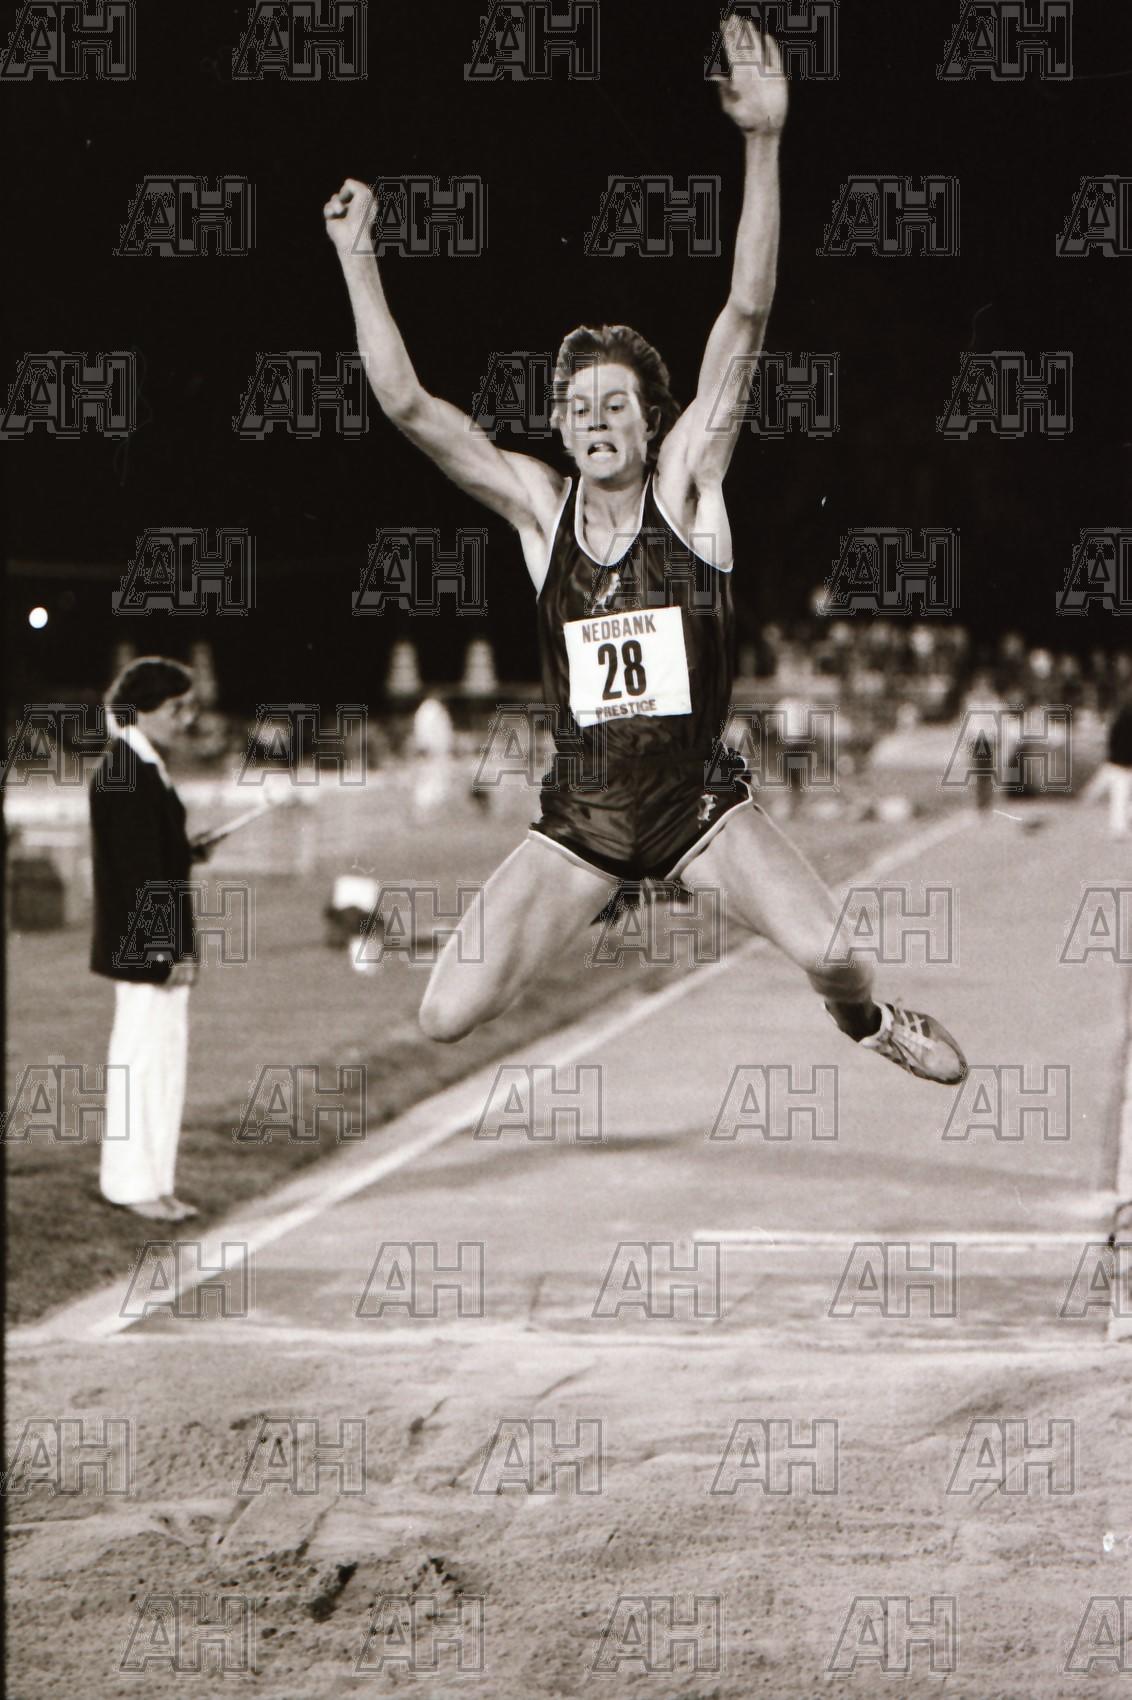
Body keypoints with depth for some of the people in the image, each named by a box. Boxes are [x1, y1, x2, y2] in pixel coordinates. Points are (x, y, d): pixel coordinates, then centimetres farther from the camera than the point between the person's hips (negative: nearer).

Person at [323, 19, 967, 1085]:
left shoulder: (685, 486, -4)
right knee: (446, 1020, -10)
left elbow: (746, 316, -13)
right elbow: (405, 404, -4)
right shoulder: (537, 506, 1)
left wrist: (763, 145, -21)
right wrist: (358, 261, -7)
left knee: (827, 952, -27)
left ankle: (863, 1021, 13)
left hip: (699, 801, -2)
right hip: (578, 818, 2)